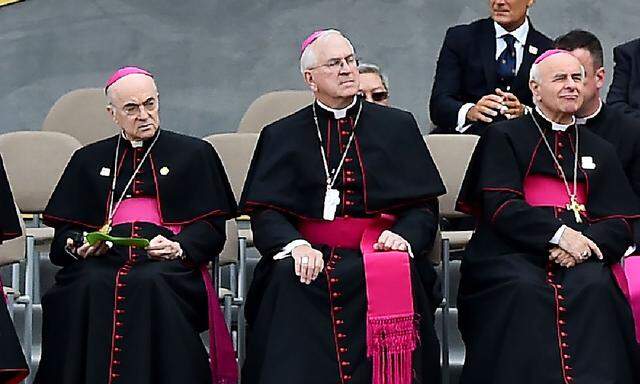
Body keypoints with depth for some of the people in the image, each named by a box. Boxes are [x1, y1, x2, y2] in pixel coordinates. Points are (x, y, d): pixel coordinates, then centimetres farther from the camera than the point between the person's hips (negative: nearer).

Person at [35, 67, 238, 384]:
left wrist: (179, 247, -11)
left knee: (149, 284, -37)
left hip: (167, 261, -2)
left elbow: (211, 227, 10)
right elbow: (65, 229, 21)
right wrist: (78, 245, -3)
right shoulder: (89, 159, 26)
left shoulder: (194, 153, 19)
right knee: (89, 287, -33)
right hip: (103, 257, 2)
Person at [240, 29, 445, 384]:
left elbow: (424, 206, 10)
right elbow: (264, 212, 4)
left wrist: (404, 235, -13)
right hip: (311, 253, 0)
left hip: (378, 250, 0)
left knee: (393, 275, -33)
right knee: (290, 278, -32)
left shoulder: (398, 126, 15)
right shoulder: (281, 136, 13)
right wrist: (296, 244, -17)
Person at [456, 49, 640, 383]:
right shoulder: (504, 136, 15)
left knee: (595, 288, -32)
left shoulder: (600, 151, 25)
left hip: (580, 254, 2)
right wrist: (558, 233, -16)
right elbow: (500, 206, -1)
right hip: (512, 252, -2)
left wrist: (586, 243, -10)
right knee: (525, 290, -35)